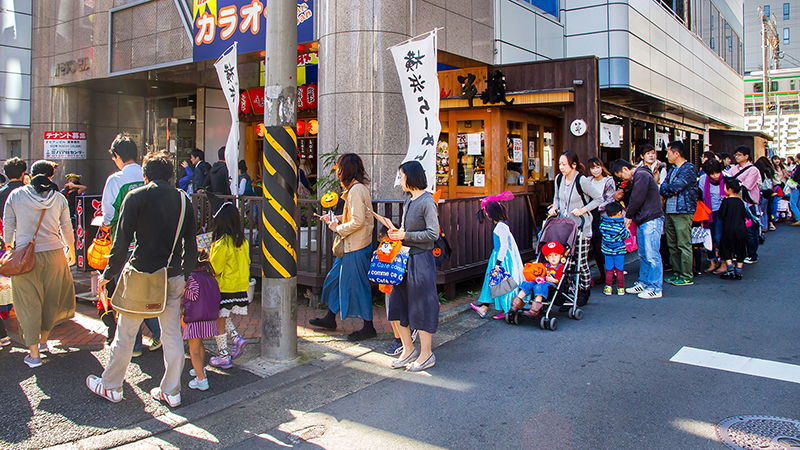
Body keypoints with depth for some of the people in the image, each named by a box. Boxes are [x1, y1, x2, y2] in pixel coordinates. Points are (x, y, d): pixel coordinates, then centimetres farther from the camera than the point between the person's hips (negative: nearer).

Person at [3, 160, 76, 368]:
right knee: (51, 299, 17)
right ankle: (43, 340, 32)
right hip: (53, 253, 1)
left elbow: (7, 226, 5)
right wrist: (71, 250, 25)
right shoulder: (59, 198, 0)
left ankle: (34, 353, 5)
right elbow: (66, 228, 8)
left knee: (29, 302, 5)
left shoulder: (15, 195, -2)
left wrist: (9, 246, 23)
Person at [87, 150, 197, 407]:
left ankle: (111, 387, 27)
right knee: (172, 335, 10)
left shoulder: (135, 197, -6)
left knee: (125, 334, 12)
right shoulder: (183, 199, 4)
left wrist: (109, 274, 3)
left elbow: (122, 241, -8)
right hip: (173, 277, 4)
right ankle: (171, 391, 19)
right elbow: (191, 244, 7)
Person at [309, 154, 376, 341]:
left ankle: (368, 327, 9)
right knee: (336, 278, 18)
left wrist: (338, 229, -13)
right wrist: (335, 220, 13)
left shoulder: (356, 190, -20)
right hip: (350, 245, 10)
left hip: (356, 247, -10)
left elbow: (357, 221, -26)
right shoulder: (358, 188, 11)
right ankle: (330, 318, 31)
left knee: (357, 285, -1)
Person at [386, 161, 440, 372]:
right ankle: (408, 350, 23)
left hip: (421, 259, -9)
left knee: (420, 306, 0)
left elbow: (433, 234, -18)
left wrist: (405, 235, -15)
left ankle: (426, 354, 15)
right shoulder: (408, 200, 13)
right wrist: (397, 232, 5)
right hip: (405, 258, 9)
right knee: (397, 303, 10)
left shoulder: (427, 202, -14)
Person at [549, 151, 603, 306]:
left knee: (581, 261, 0)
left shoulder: (582, 181, -14)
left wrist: (583, 210, -16)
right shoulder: (559, 179, 4)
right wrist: (555, 208, 2)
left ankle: (585, 291, 18)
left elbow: (599, 198, -7)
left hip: (581, 227, -5)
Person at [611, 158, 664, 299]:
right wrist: (630, 216, 6)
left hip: (651, 221, -10)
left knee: (651, 255, -9)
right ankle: (643, 283, 22)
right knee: (643, 255, 14)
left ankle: (655, 288, -6)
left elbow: (637, 199, -15)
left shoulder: (642, 175, -11)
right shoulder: (635, 178, 19)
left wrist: (628, 216, -3)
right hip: (642, 221, 10)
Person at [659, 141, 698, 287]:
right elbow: (662, 189, 10)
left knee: (684, 245, -6)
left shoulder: (689, 168, -6)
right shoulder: (672, 169, 19)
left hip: (683, 212, -8)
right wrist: (671, 191, -10)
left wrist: (667, 188, 3)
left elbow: (676, 187, -16)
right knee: (672, 245, 10)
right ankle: (678, 273, 18)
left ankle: (687, 277, 0)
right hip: (669, 211, 8)